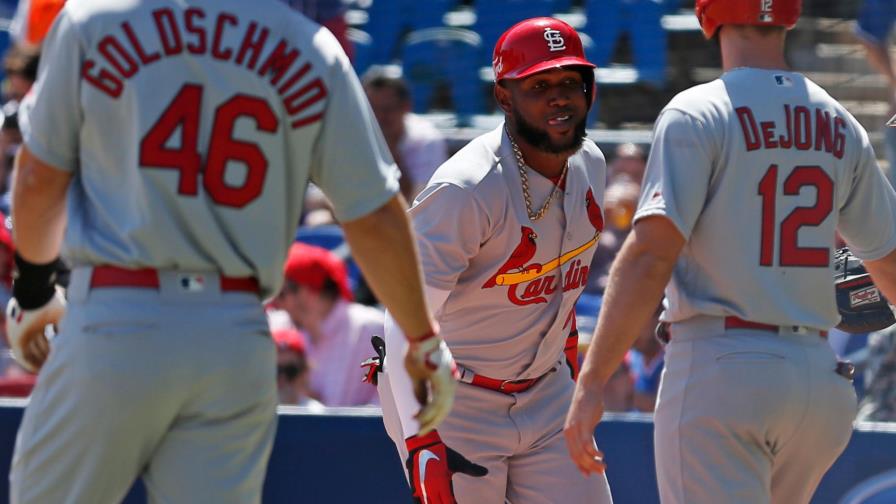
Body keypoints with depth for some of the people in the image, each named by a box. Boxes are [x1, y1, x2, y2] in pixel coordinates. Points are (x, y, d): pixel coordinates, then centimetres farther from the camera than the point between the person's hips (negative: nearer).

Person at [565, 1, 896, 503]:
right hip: (818, 375, 6)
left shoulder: (697, 114, -7)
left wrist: (591, 384, -17)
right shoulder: (841, 127, 11)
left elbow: (650, 258, -16)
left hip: (718, 371, -6)